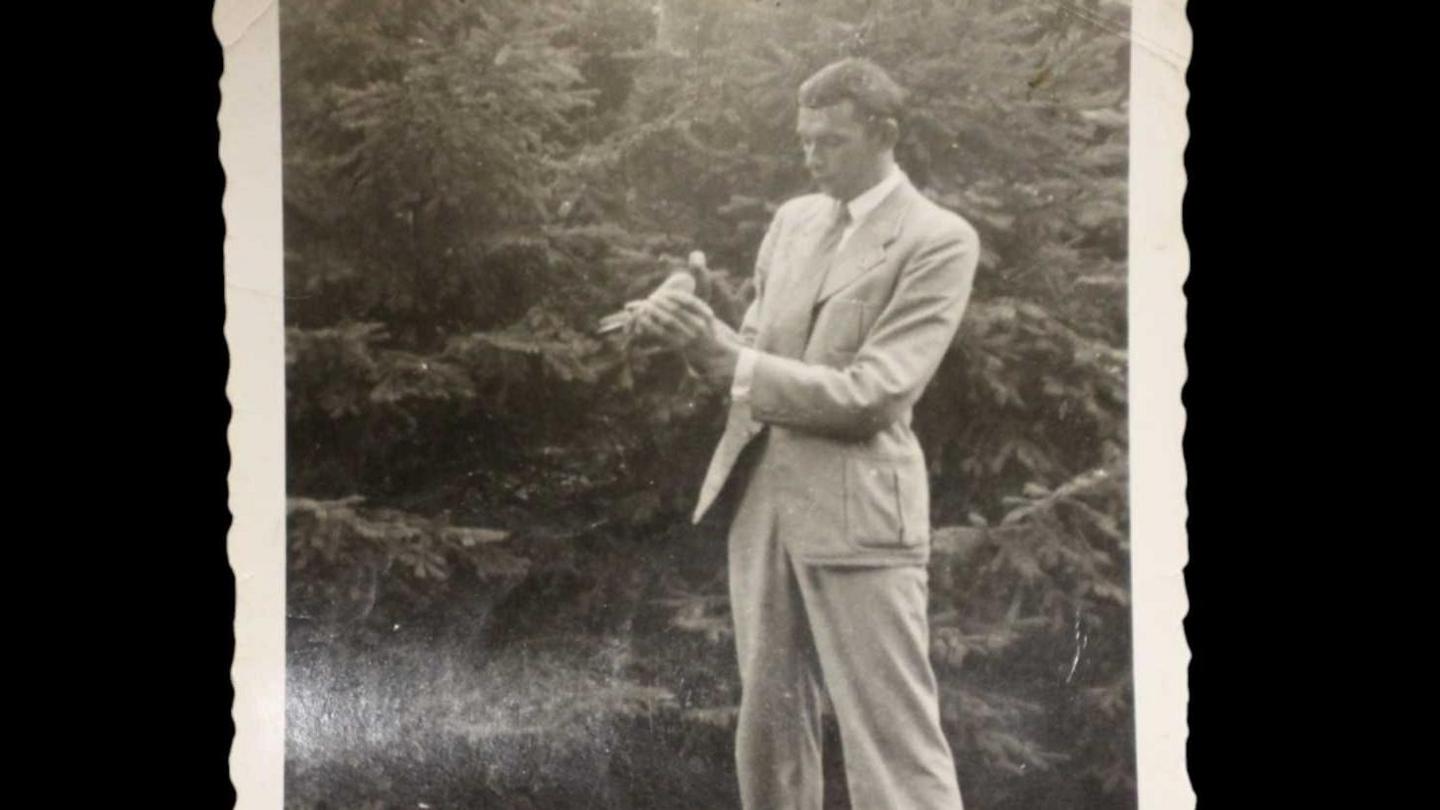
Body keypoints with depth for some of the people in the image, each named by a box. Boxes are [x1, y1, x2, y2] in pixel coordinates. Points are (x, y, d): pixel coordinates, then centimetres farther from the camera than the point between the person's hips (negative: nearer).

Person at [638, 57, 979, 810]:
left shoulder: (938, 239, -8)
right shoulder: (792, 219, 13)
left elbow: (873, 394, -16)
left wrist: (730, 361, -18)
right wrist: (701, 337, -4)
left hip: (856, 509, -6)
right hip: (760, 496, 7)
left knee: (893, 740, -4)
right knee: (768, 721, 14)